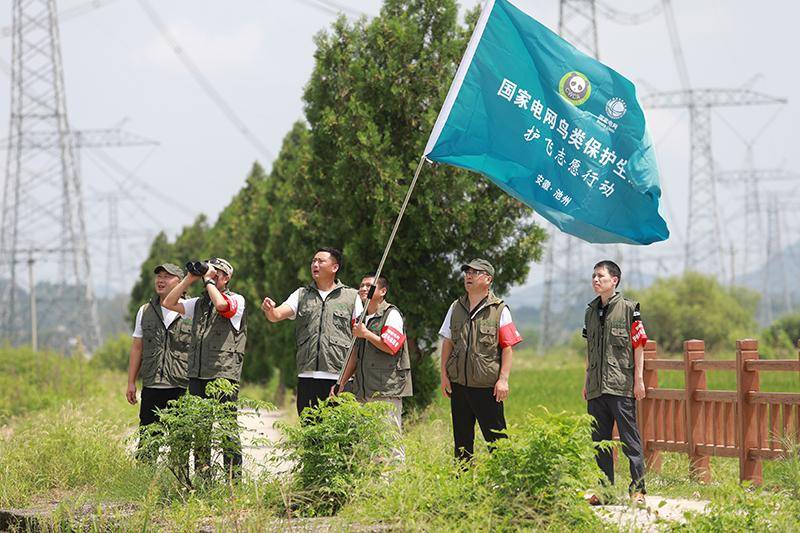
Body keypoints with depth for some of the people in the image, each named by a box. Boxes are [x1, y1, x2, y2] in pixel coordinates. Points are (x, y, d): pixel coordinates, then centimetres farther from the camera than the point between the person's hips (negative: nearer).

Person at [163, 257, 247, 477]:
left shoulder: (236, 300, 0)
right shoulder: (199, 303, 19)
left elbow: (221, 304, -21)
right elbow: (169, 303, 15)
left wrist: (208, 280, -8)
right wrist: (189, 280, 8)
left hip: (224, 374, -6)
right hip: (197, 375, 6)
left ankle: (234, 478, -5)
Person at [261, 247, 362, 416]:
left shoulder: (351, 296, 7)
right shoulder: (301, 295, 15)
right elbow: (277, 315, 1)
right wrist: (269, 310, -24)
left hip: (339, 377, -3)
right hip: (307, 376, 3)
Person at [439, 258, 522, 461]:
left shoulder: (499, 310, -2)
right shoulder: (456, 308, 11)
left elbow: (508, 347, -4)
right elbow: (447, 344, 14)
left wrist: (503, 379, -11)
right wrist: (444, 375, 7)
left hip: (487, 386, -5)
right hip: (458, 384, 5)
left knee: (496, 437, -3)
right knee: (461, 439, 11)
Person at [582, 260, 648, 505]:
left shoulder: (628, 308, -2)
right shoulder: (591, 311, 15)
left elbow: (638, 345, -3)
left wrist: (639, 379, -8)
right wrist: (587, 382, 18)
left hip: (621, 385, -6)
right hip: (596, 387, 6)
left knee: (630, 439, -5)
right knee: (599, 440, 8)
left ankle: (637, 489, -2)